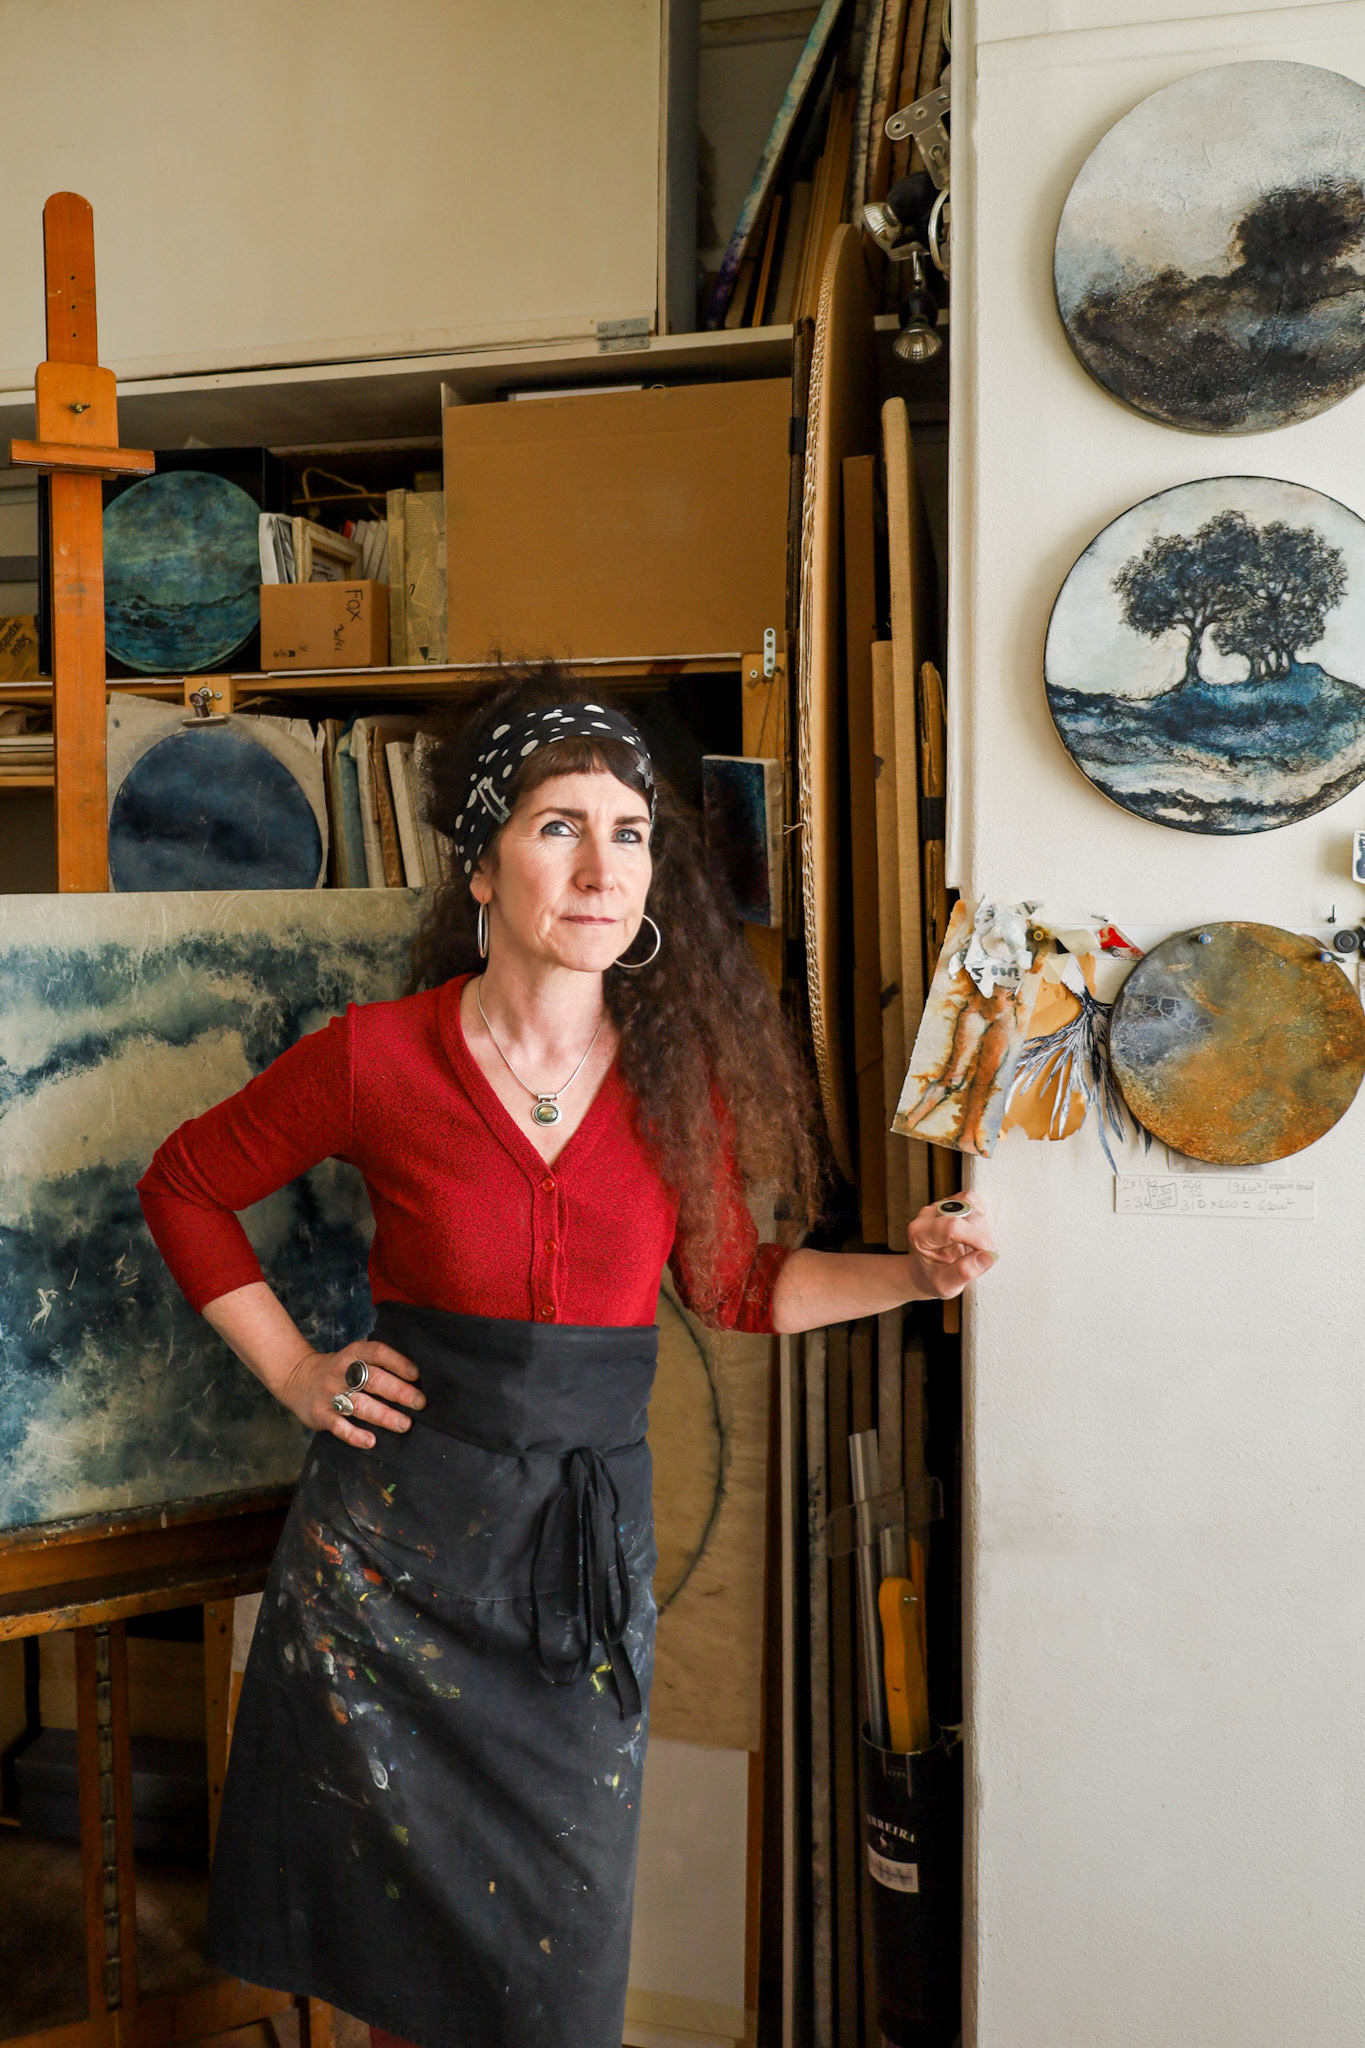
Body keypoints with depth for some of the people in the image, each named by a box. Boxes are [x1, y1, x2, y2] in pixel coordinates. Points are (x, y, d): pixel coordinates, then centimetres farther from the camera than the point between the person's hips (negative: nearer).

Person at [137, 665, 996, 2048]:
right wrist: (292, 1372, -1)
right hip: (394, 1531, -1)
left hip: (587, 1535, 2)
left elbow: (732, 1287, 9)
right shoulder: (380, 1056, -10)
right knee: (403, 1926, 14)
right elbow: (184, 1186, 5)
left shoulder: (681, 1073, -3)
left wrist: (912, 1272, -4)